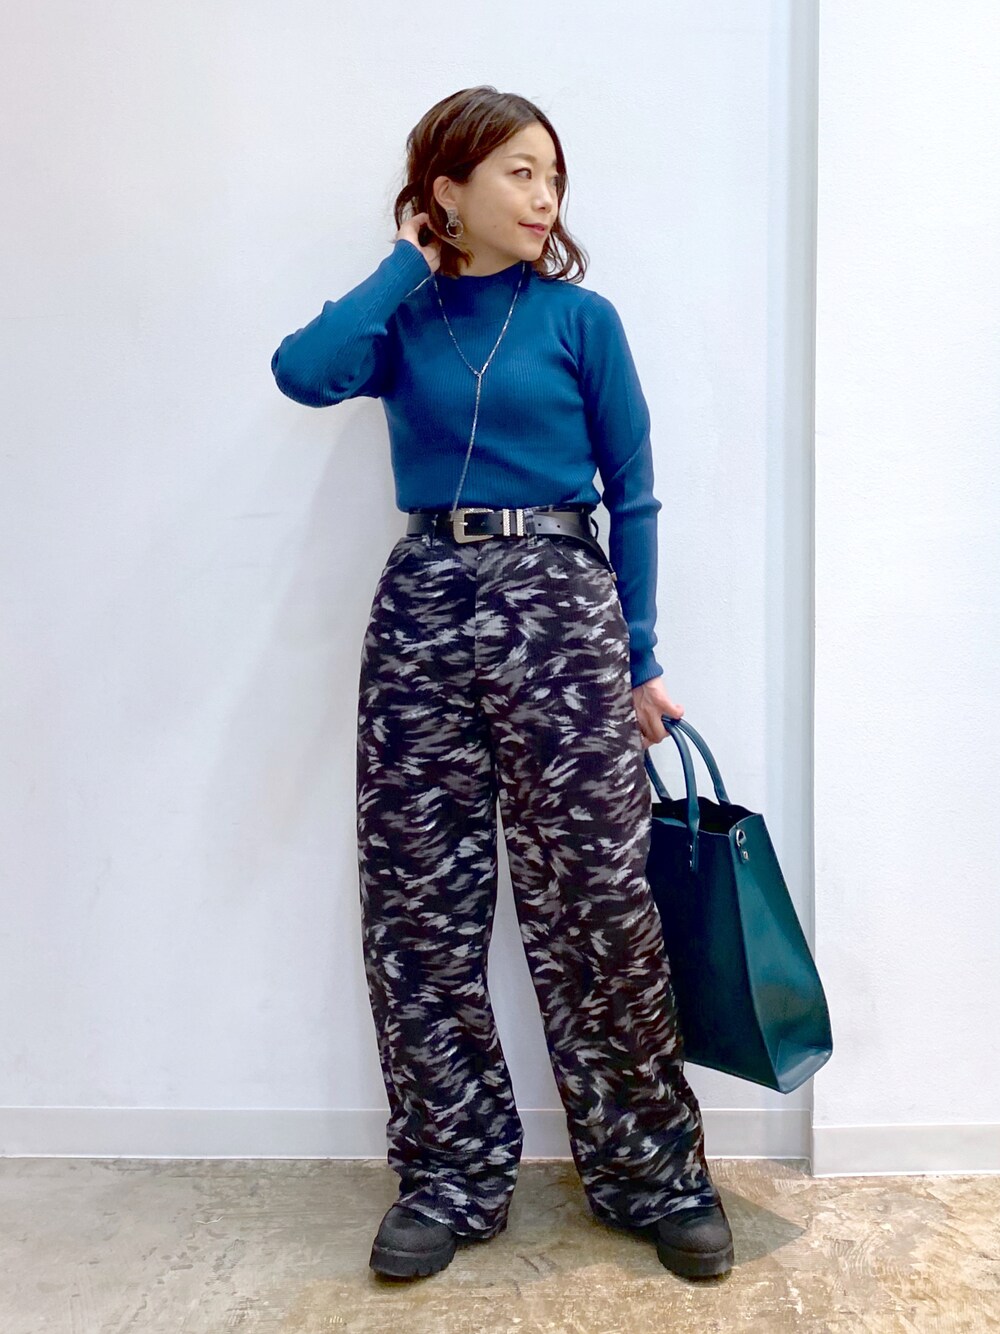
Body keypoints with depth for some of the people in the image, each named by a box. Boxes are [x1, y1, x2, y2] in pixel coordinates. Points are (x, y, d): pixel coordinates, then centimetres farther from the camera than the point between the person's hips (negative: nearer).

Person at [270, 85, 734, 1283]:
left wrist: (639, 659, 3)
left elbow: (633, 496, 6)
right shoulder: (404, 320, 11)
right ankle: (450, 1178, 20)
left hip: (557, 601, -2)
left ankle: (656, 1174, 16)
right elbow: (303, 372, -11)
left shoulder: (580, 318, 5)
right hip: (424, 603, 3)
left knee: (594, 900, -3)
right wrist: (409, 264, 0)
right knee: (418, 903, 4)